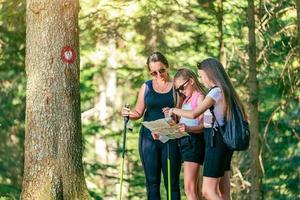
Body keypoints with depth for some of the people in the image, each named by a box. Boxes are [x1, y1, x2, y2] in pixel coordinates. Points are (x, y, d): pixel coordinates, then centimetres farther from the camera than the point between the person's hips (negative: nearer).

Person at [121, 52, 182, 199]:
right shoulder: (147, 87, 10)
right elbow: (138, 113, 12)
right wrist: (128, 114, -9)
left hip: (170, 139, -3)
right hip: (149, 137, 3)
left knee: (172, 182, -4)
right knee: (152, 182, 3)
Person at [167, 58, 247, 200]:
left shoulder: (216, 92, -13)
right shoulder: (226, 91, 14)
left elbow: (193, 114, -22)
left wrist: (174, 110, -5)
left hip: (216, 142, -9)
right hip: (225, 140, 9)